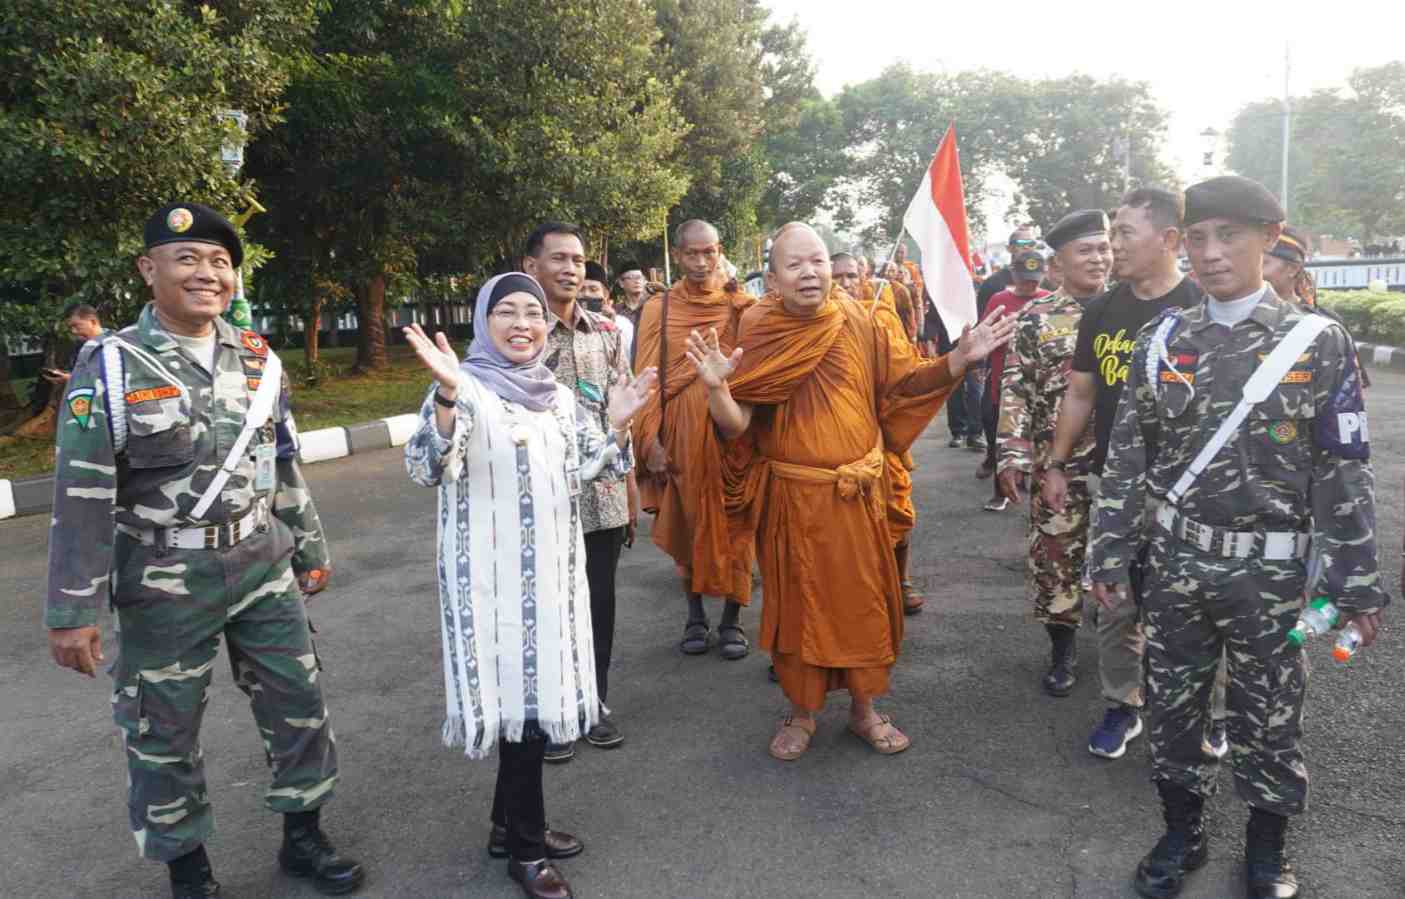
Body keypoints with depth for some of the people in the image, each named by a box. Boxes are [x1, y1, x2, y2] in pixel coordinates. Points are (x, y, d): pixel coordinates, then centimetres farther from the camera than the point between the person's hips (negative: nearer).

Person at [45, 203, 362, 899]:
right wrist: (71, 610, -12)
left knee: (300, 703, 11)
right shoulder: (110, 366, -10)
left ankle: (303, 839, 31)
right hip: (166, 581, -4)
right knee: (163, 731, 10)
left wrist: (310, 550, 15)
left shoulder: (256, 358, 4)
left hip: (263, 567, 4)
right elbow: (81, 495, -12)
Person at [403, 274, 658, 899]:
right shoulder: (466, 389, -10)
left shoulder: (560, 397, 9)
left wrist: (616, 425, -5)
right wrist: (445, 397, -37)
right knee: (520, 695, 1)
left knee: (537, 692, 14)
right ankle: (525, 847, 19)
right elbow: (425, 471, -22)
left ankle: (510, 824, 33)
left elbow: (588, 473, 11)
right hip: (492, 572, -6)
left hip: (552, 566, 6)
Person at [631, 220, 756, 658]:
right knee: (687, 522, 9)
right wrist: (650, 441, -6)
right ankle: (695, 616, 23)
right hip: (680, 431, 1)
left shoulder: (742, 306, 3)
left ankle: (732, 619, 16)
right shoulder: (659, 309, 4)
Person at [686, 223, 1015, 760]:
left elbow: (902, 384, 4)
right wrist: (716, 388, -30)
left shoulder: (858, 325, -2)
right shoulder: (757, 337, -7)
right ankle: (801, 713, 28)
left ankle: (864, 709, 30)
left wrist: (959, 360, -8)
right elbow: (738, 425, -11)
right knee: (798, 603, 9)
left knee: (863, 599, 11)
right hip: (791, 495, -1)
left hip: (857, 493, 2)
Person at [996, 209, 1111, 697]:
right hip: (1057, 462, -1)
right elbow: (1016, 389, -4)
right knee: (1056, 553, 5)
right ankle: (1064, 651, 22)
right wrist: (1012, 453, -12)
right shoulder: (1035, 318, -1)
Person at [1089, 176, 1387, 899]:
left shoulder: (1320, 342, -5)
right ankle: (1181, 835, 33)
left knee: (1269, 716, 11)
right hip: (1173, 561, 2)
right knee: (1171, 705, 12)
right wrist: (1110, 552, 2)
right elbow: (1127, 457, 3)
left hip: (1271, 570, -2)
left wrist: (1355, 582, -5)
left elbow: (1345, 472, -4)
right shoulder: (1162, 340, 1)